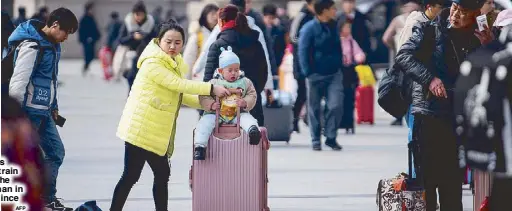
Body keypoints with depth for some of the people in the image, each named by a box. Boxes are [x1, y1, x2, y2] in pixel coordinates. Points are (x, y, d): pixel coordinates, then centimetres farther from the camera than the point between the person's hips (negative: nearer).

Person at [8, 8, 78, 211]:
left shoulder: (52, 43, 9)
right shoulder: (32, 46, -21)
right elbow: (17, 84, -23)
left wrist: (53, 106, 19)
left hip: (43, 111, 10)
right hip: (29, 111, -10)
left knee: (56, 151, 13)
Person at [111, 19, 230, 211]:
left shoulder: (174, 63, 15)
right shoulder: (153, 63, -15)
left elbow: (180, 96, 16)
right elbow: (178, 84, -23)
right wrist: (212, 88, -22)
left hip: (157, 131, 9)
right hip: (141, 128, -9)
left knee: (162, 174, 11)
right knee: (131, 175, -7)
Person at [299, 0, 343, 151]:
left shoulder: (334, 26, 8)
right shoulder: (309, 28, -11)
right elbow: (303, 52, -12)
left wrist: (340, 66, 13)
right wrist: (308, 73, -16)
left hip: (334, 74, 4)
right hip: (317, 75, -4)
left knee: (335, 105, -8)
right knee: (315, 109, 6)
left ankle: (331, 137, 5)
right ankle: (316, 140, 17)